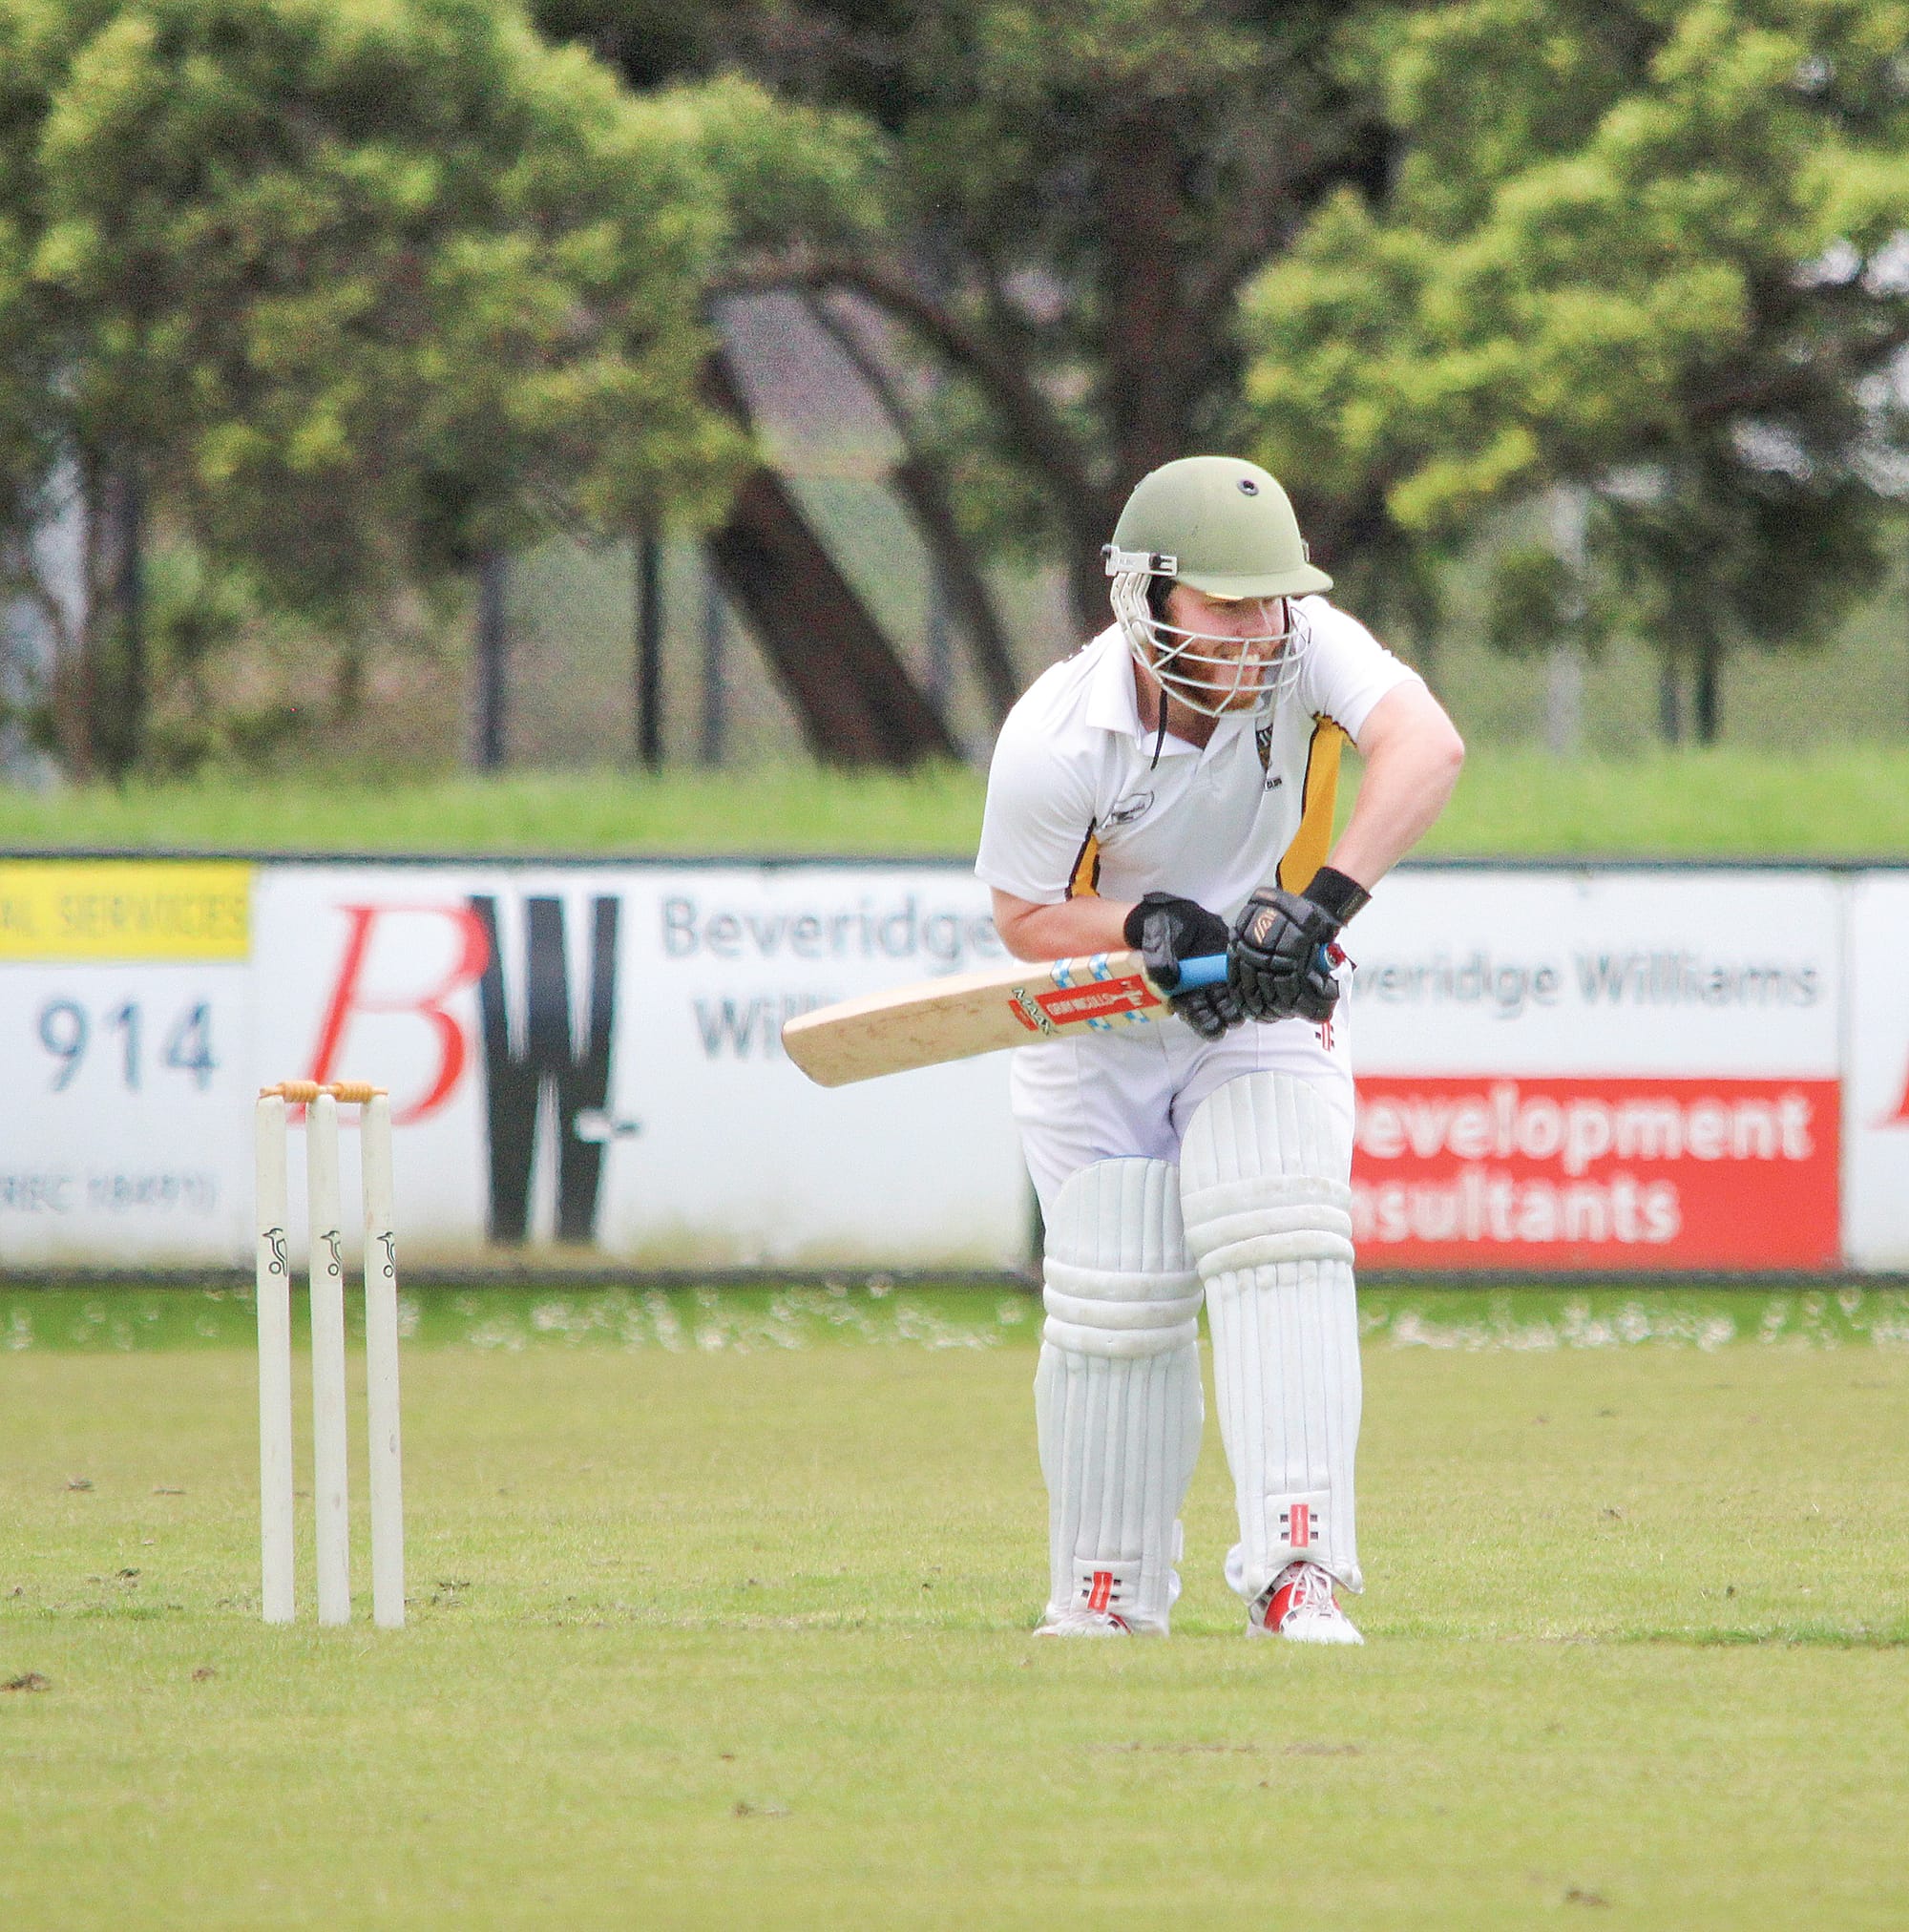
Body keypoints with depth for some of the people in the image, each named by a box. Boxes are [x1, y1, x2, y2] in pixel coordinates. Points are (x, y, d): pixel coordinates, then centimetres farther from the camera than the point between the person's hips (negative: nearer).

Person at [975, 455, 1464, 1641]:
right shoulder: (1057, 738, -25)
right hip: (1100, 1025, 0)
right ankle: (1108, 1604, 17)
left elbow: (1427, 748, -39)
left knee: (1278, 1246, -21)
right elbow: (1025, 916, -11)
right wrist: (1147, 927, -31)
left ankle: (1299, 1576, -25)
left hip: (1266, 1016, 0)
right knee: (1114, 1311, -3)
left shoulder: (1308, 651, -22)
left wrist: (1321, 902, -50)